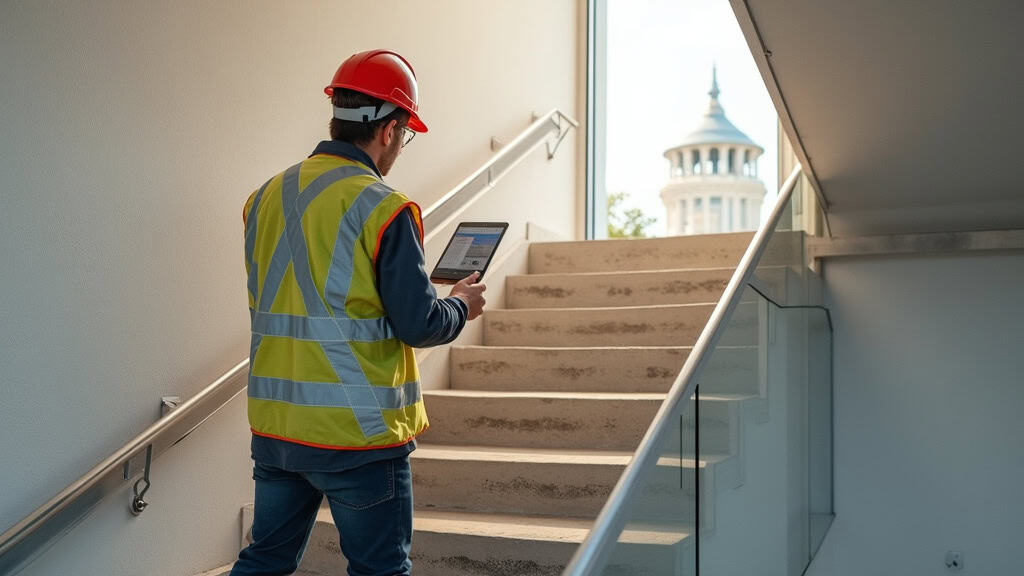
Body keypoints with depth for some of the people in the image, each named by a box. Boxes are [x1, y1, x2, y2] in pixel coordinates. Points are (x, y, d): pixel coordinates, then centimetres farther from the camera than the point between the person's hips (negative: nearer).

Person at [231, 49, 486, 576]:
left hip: (274, 427, 6)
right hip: (358, 433, -6)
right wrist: (461, 305, 7)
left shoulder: (265, 197, 5)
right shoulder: (384, 208, -15)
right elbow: (418, 325, -14)